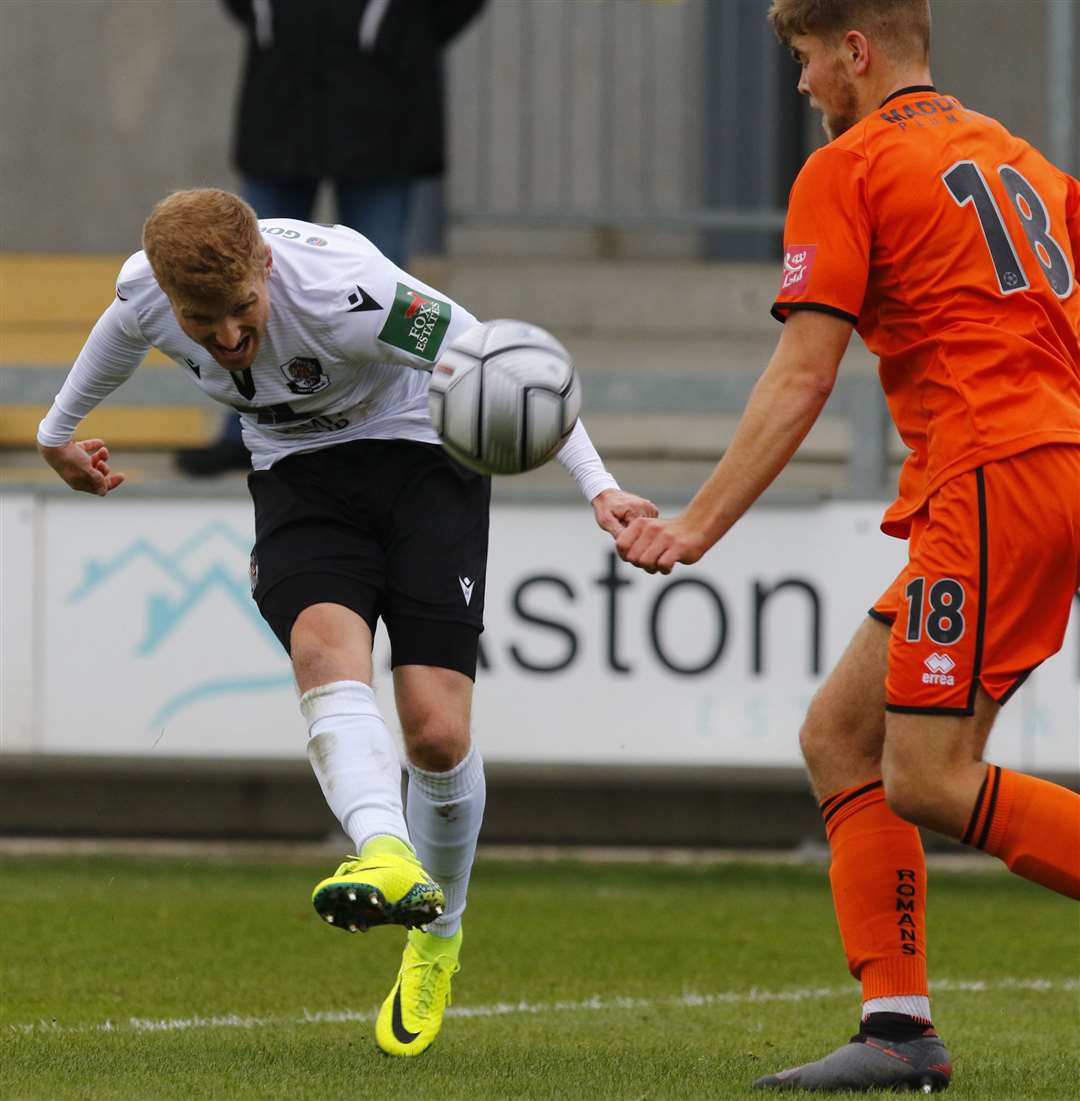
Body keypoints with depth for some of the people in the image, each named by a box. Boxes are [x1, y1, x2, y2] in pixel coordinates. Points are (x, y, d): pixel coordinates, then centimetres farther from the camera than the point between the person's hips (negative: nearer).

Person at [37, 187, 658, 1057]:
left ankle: (438, 935, 14)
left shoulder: (339, 291, -33)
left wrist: (597, 484, -30)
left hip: (423, 456, -4)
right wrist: (60, 428, 30)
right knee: (325, 645, -30)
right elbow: (122, 332, 12)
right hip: (299, 474, 4)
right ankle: (388, 857, -54)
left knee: (437, 731, -13)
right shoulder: (145, 293, -16)